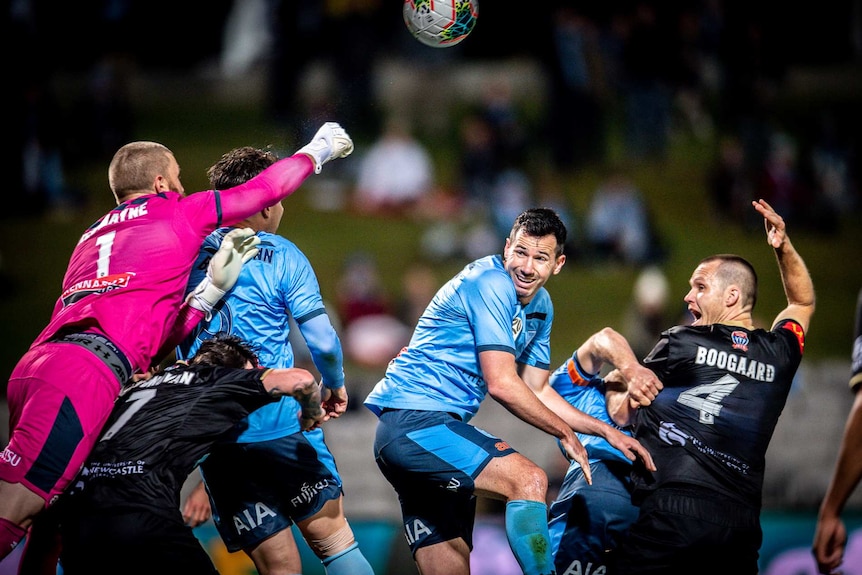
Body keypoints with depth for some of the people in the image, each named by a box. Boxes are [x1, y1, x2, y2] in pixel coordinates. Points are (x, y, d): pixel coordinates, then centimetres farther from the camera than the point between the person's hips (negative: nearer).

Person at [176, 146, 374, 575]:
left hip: (210, 437, 3)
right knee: (331, 536, 5)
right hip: (280, 423, -3)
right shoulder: (280, 255, -1)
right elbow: (323, 343, -5)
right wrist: (334, 384, 15)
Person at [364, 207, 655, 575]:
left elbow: (536, 391, 22)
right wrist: (565, 433, -8)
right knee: (528, 479, -25)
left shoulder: (540, 306, 16)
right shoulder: (490, 284, -13)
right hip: (417, 420, -10)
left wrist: (607, 432, 15)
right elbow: (501, 384, -18)